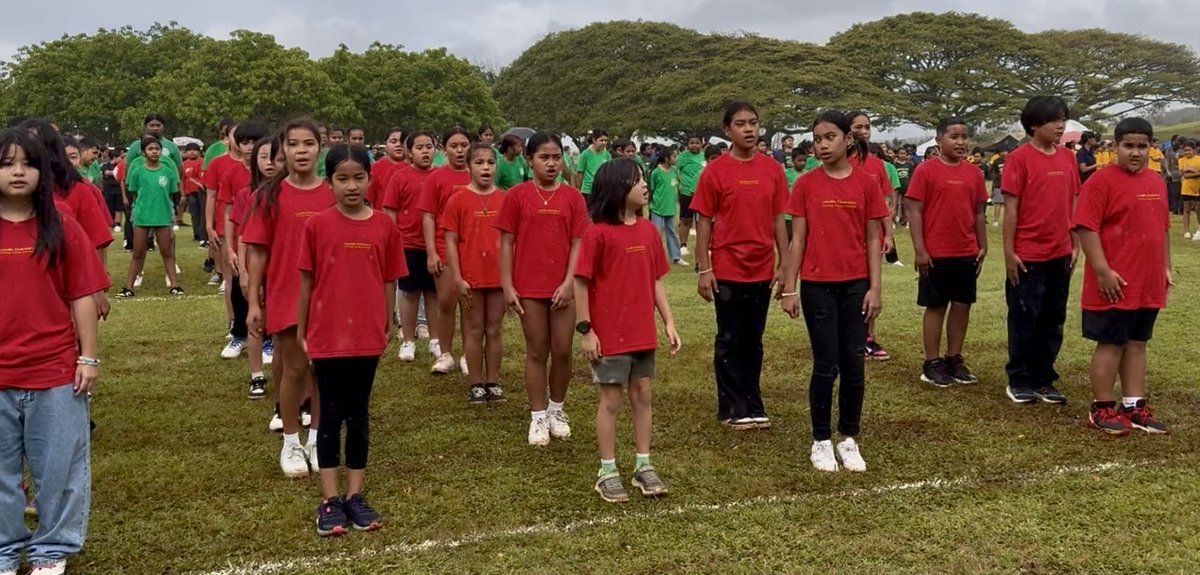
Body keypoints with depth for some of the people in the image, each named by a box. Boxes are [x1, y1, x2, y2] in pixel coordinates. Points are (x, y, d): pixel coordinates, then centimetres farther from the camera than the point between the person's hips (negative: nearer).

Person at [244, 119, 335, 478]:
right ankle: (291, 444, 21)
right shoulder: (271, 196, -4)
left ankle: (317, 440, 25)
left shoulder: (332, 195, -1)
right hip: (286, 296, -1)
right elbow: (257, 251, -2)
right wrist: (253, 302, -5)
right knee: (294, 369, 6)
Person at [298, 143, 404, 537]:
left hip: (367, 337, 2)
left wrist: (388, 327, 6)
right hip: (327, 336, -1)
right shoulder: (317, 225, -4)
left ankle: (355, 496, 21)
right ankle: (330, 501, 13)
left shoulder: (385, 227, -1)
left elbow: (389, 281, 5)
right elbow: (306, 281, 1)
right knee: (331, 416, 7)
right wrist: (301, 330, 4)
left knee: (359, 416, 11)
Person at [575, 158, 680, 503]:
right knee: (611, 400, 4)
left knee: (642, 396, 12)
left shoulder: (648, 230, 4)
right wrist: (585, 331, -12)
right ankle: (607, 472, 16)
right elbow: (581, 284, -10)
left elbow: (657, 280, 10)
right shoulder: (598, 233, -13)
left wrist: (669, 323, 8)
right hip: (609, 335, -5)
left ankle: (643, 467, 24)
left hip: (643, 333, 5)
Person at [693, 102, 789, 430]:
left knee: (754, 340, 12)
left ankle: (753, 406, 22)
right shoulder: (715, 171, -6)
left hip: (762, 270, 3)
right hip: (727, 270, -3)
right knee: (730, 340, 6)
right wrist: (704, 269, -8)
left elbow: (778, 219, 7)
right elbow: (704, 222, -4)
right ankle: (732, 409, 15)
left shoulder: (772, 169, 3)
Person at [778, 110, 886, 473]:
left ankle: (849, 439, 20)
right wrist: (789, 288, -2)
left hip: (855, 286, 1)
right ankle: (821, 441, 16)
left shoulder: (866, 183, 0)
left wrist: (875, 287, -3)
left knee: (853, 364, 6)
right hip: (817, 286, -1)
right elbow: (798, 240, 0)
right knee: (826, 366, 3)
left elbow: (873, 239, 2)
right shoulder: (806, 185, -1)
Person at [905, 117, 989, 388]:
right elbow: (915, 211, -8)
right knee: (936, 307, 4)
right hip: (936, 254, -5)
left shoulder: (974, 173, 7)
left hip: (967, 254, 5)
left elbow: (979, 213, 12)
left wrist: (983, 246, 8)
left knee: (963, 305, 9)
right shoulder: (926, 171, -6)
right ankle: (932, 364, 12)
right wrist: (919, 249, -13)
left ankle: (955, 360, 21)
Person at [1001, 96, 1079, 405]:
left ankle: (1044, 380, 22)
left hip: (1060, 255, 6)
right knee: (1025, 319, 3)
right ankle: (1019, 381, 15)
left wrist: (1075, 245, 10)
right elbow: (1010, 208, -9)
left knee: (1053, 320, 11)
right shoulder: (1020, 158, -9)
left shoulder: (1068, 158, 8)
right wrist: (1009, 252, -11)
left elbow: (1072, 204, 13)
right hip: (1028, 255, -6)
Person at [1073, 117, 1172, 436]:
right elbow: (1086, 228, -16)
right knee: (1111, 344, 1)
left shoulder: (1157, 181, 11)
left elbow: (1163, 228, 19)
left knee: (1137, 343, 13)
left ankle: (1135, 407, 22)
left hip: (1149, 283, 7)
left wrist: (1166, 268, 15)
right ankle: (1102, 409, 11)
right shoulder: (1102, 181, -12)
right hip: (1115, 284, -7)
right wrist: (1103, 272, -19)